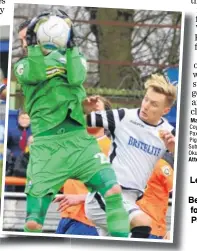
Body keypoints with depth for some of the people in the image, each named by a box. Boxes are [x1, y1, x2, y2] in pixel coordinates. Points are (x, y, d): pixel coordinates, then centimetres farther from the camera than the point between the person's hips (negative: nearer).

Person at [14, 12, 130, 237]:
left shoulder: (70, 57, 18)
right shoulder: (24, 66, 15)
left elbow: (76, 78, -4)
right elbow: (36, 75, -8)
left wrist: (70, 44, -10)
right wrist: (33, 44, -15)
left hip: (79, 139, 1)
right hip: (47, 144, -1)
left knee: (113, 190, -15)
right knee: (33, 220, -7)